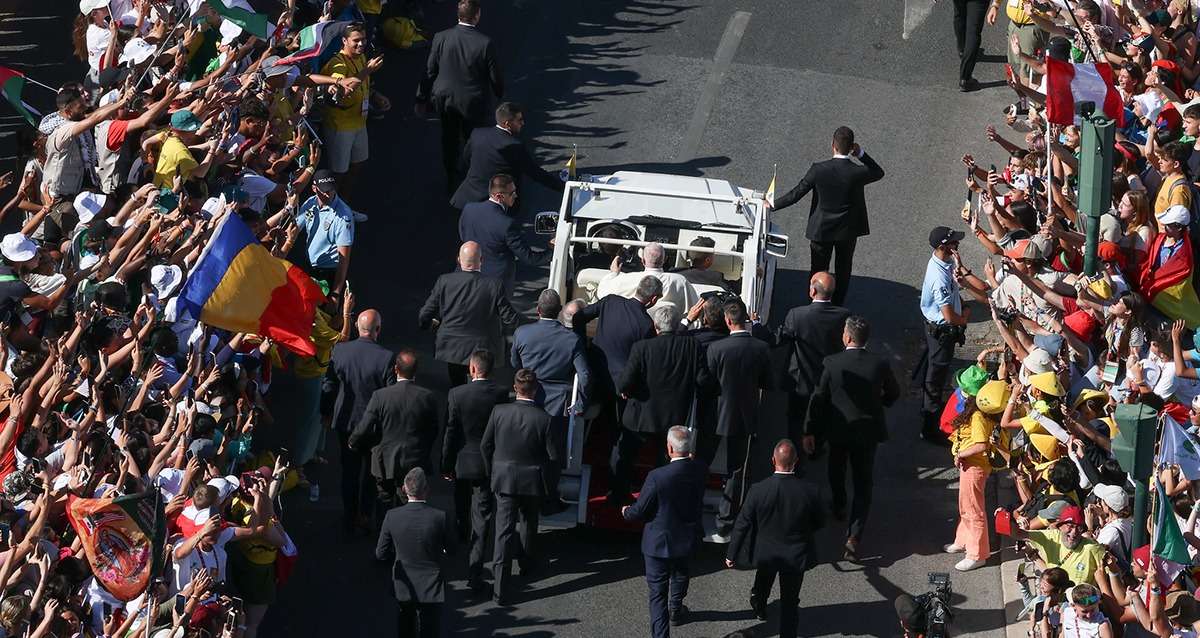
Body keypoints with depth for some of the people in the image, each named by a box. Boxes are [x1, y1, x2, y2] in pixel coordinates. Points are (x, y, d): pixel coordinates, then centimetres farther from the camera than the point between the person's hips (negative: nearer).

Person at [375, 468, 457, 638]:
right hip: (431, 589, -2)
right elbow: (452, 550, -5)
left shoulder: (392, 517, -15)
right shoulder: (440, 517, -20)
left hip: (404, 586, 3)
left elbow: (381, 553, -6)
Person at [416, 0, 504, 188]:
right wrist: (499, 94, 10)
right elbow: (495, 76, -12)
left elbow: (429, 71, -7)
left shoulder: (441, 38, -15)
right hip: (473, 102, -3)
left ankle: (451, 180, 35)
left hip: (445, 100, 3)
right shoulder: (485, 43, -22)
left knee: (450, 140, 22)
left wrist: (422, 98, 4)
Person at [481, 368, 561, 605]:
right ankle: (527, 566, 46)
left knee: (504, 531, -1)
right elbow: (553, 456, -10)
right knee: (529, 524, 25)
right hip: (533, 480, 0)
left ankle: (500, 589, -8)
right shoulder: (544, 419, -16)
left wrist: (491, 472, 15)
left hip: (504, 479, 0)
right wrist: (552, 485, 5)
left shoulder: (499, 412, -11)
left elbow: (485, 446, 0)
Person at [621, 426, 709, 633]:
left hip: (660, 543, -5)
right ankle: (676, 612, 55)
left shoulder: (657, 477, -30)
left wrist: (627, 512, 6)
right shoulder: (701, 470, -16)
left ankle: (660, 633, 7)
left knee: (658, 592, 8)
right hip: (689, 538, 5)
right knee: (680, 577, 32)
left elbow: (640, 511, -18)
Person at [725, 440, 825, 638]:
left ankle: (759, 608, 59)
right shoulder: (810, 491, -24)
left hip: (765, 554, 1)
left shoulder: (758, 490, -24)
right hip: (796, 555, -1)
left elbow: (742, 524, -15)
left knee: (763, 581, 34)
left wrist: (731, 555, -2)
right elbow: (820, 522, -7)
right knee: (790, 601, 17)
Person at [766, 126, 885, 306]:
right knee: (843, 270, 22)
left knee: (818, 270, 18)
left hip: (821, 230, -1)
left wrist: (773, 205, 1)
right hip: (848, 230, 1)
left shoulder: (818, 170, -23)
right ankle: (838, 307, 35)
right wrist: (861, 154, -7)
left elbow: (796, 194, -13)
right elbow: (878, 173, 1)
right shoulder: (858, 173, -23)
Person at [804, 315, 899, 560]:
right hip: (867, 432, 0)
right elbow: (893, 394, 4)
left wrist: (809, 431, -1)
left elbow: (818, 398, -11)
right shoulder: (880, 364, -12)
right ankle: (854, 536, -5)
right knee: (863, 484, 6)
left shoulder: (832, 363, -17)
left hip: (838, 430, 0)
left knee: (836, 471, 29)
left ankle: (839, 508, 51)